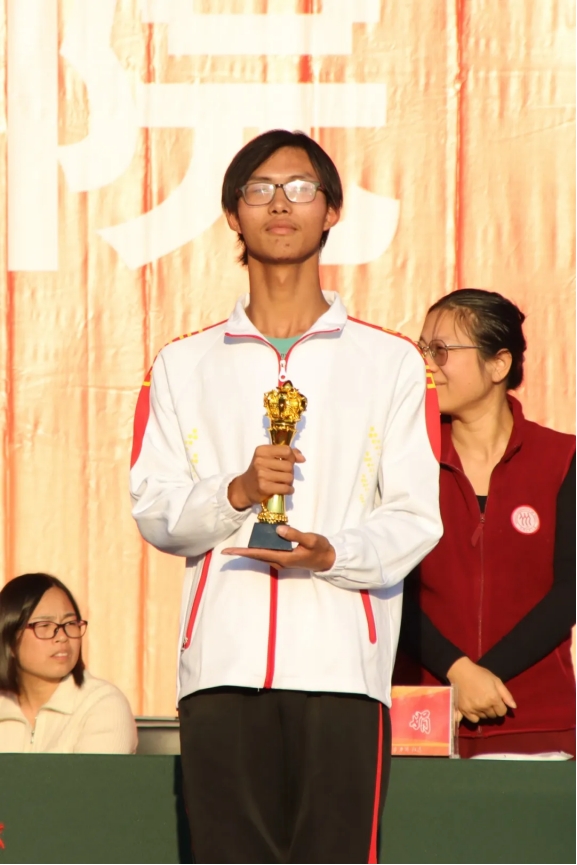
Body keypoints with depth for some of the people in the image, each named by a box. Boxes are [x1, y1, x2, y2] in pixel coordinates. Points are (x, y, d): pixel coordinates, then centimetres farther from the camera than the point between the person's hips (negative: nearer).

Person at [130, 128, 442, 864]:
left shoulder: (390, 361, 11)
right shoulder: (184, 364, 16)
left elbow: (416, 517, 6)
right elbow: (153, 511, 9)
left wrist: (333, 552, -13)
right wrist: (235, 493, -10)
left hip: (341, 660, -1)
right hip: (223, 658, 1)